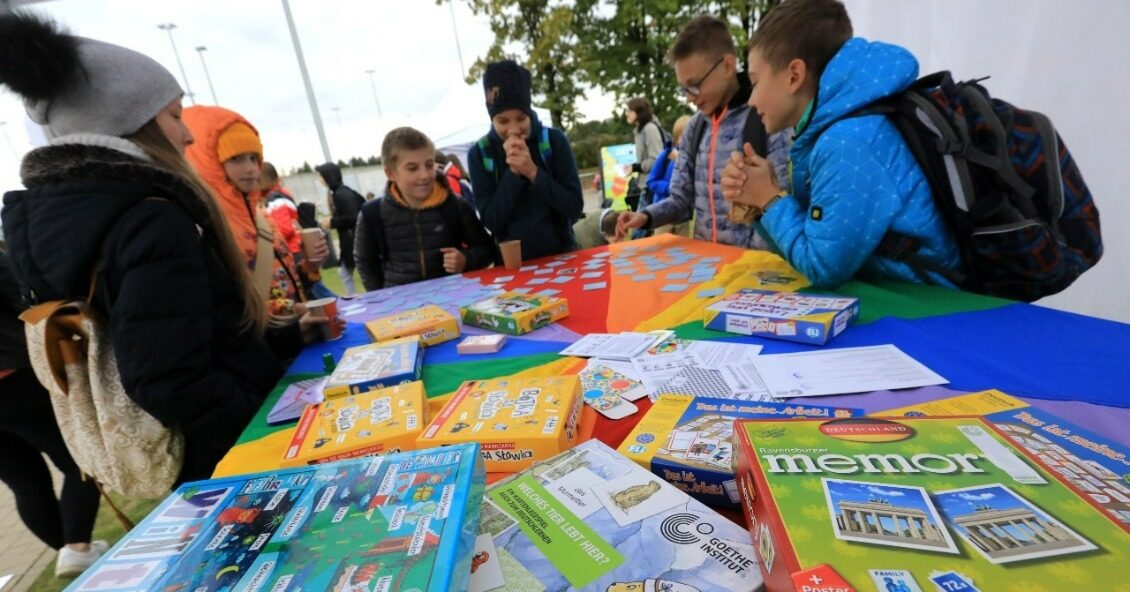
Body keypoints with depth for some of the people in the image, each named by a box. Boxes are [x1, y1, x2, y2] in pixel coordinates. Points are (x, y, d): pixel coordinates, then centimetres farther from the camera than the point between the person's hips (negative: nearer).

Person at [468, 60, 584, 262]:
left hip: (561, 256, 1)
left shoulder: (553, 140, -5)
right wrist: (512, 172, -18)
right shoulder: (479, 154, -4)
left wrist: (533, 172, -19)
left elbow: (575, 208, -9)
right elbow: (491, 221, -9)